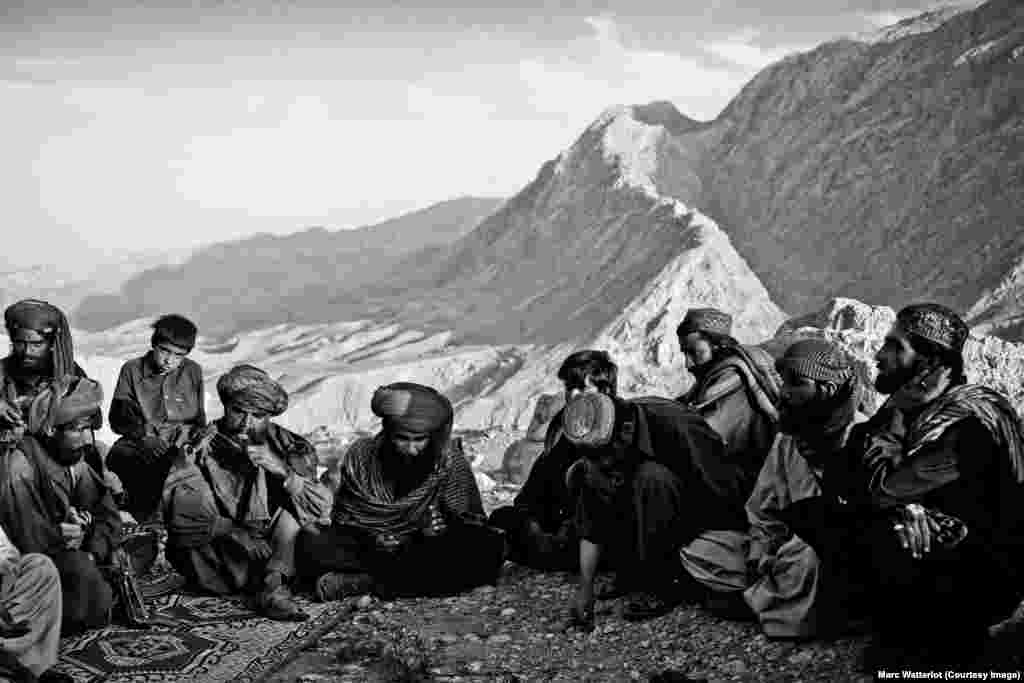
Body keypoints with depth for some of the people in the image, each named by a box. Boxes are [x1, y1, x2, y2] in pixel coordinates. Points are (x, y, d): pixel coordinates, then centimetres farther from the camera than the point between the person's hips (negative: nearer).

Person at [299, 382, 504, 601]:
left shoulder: (447, 458, -6)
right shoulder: (361, 457, -4)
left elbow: (470, 520, -2)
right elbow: (344, 518, 2)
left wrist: (441, 529, -24)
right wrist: (372, 538, -18)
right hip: (366, 548, 0)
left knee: (490, 547, -31)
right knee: (310, 544, -26)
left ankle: (366, 581, -27)